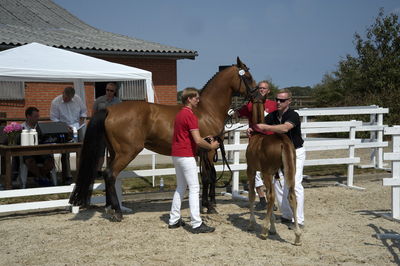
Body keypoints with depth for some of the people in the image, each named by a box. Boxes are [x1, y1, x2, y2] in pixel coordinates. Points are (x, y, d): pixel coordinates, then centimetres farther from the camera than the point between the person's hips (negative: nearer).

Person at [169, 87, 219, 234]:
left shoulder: (180, 114, 14)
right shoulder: (190, 115, -15)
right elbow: (198, 140, -20)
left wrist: (205, 139, 16)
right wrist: (211, 146, -3)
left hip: (176, 155, 10)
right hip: (186, 156, -10)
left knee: (180, 187, 16)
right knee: (194, 188, -5)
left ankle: (174, 220, 20)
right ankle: (197, 224, -3)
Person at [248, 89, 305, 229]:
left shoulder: (293, 115, -22)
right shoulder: (272, 116, -1)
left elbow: (285, 128, -41)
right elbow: (261, 127, -2)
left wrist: (265, 127, -44)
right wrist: (252, 129, -24)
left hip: (296, 152, -7)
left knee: (295, 184, -12)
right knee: (278, 183, 5)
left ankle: (298, 220, -6)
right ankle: (287, 215, 17)